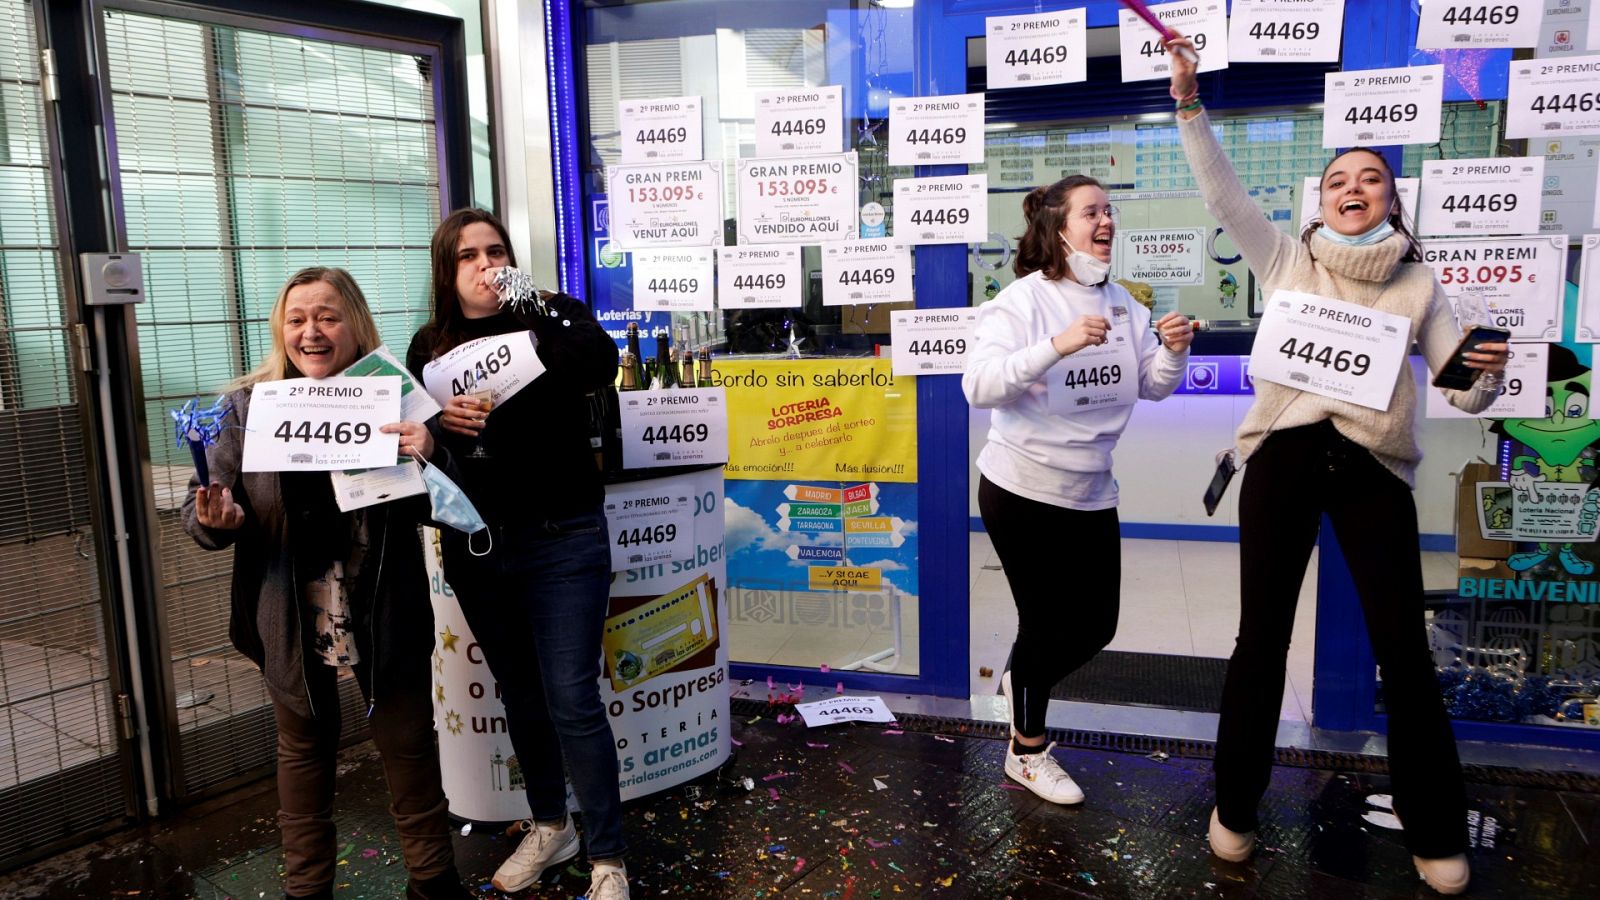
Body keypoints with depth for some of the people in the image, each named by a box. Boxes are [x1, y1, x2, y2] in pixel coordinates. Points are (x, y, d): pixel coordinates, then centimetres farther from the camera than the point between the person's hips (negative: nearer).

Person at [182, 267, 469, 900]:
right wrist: (215, 520, -22)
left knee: (409, 745, 13)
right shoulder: (249, 407, -4)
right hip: (291, 619, 1)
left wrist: (430, 458, -25)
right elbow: (201, 506, 1)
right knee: (304, 752, 19)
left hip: (386, 616, -1)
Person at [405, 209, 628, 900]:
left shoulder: (551, 319, -4)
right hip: (475, 547, 5)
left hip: (561, 541, -4)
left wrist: (531, 306, -25)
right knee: (518, 693, 18)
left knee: (572, 701, -3)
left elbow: (602, 368, -24)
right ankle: (549, 827, 37)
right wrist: (437, 418, -10)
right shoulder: (430, 345, 7)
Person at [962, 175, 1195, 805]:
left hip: (1090, 493, 6)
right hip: (1022, 491, -6)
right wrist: (1057, 345, -36)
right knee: (1046, 622, 4)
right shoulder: (1023, 300, -14)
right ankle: (1028, 751, 27)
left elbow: (1153, 387, 7)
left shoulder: (1120, 303, 5)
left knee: (1097, 624, 11)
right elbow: (978, 386, -25)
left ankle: (1021, 681, 42)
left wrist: (1173, 350, -14)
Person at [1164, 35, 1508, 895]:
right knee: (1262, 636, 3)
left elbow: (1462, 392, 10)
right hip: (1285, 453, -1)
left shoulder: (1418, 285, 12)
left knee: (1404, 648, 3)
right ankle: (1234, 808, 21)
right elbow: (1221, 193, 3)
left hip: (1373, 467, 1)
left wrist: (1488, 373, -13)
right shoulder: (1286, 260, 11)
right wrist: (1189, 103, -4)